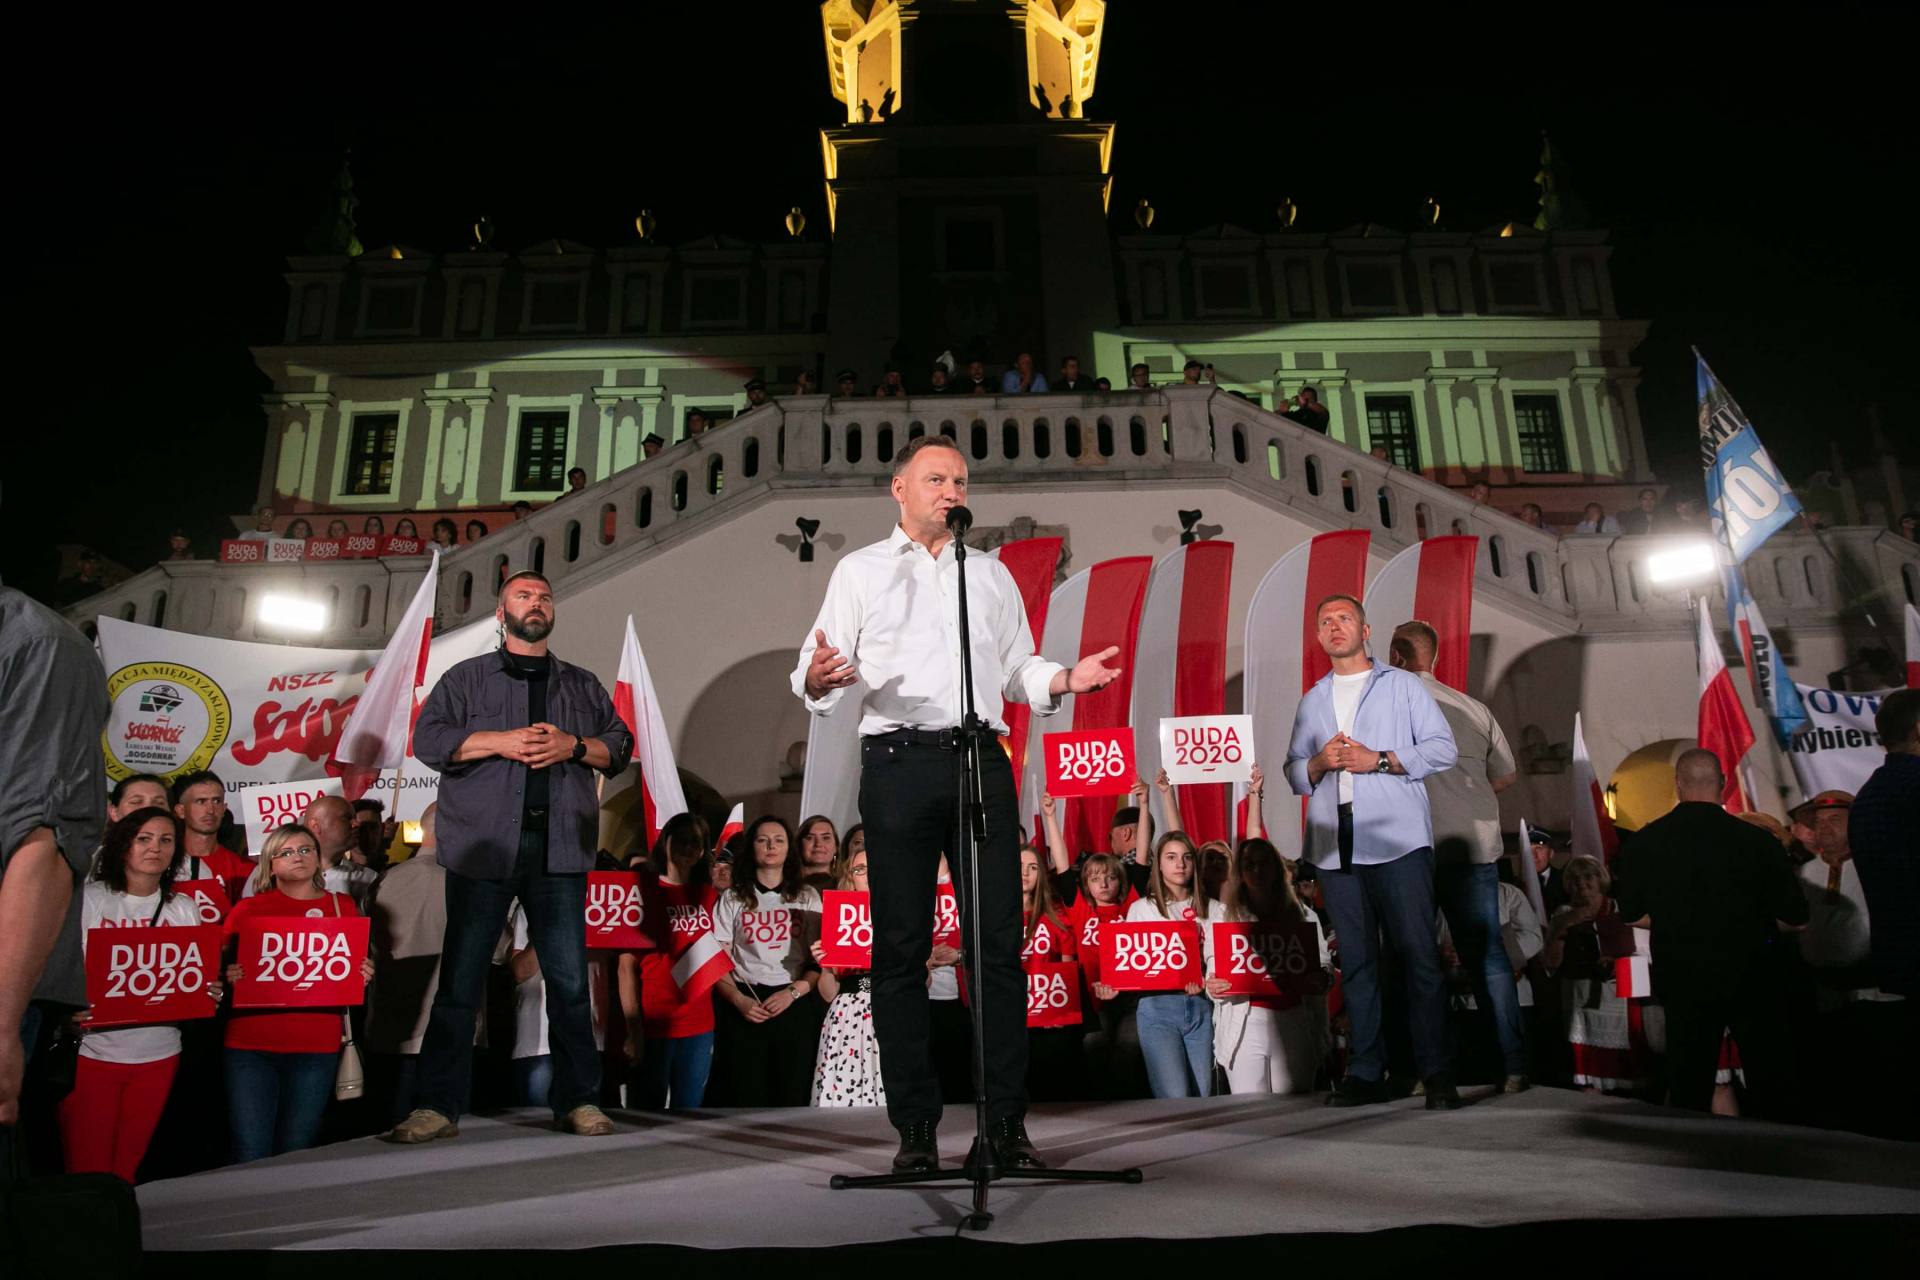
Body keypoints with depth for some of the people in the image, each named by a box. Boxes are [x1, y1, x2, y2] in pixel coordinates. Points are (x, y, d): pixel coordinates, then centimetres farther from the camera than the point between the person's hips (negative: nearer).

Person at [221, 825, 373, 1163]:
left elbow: (357, 970, 17)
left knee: (295, 1154, 8)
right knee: (250, 1156, -2)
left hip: (317, 1049, 1)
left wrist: (364, 975, -4)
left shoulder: (343, 907, 10)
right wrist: (229, 978, -13)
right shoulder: (247, 910, 5)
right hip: (250, 1047, -1)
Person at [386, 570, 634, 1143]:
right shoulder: (466, 677, 14)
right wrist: (500, 741, -10)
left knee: (569, 978, 1)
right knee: (460, 978, -1)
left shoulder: (583, 684, 19)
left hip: (559, 848, 1)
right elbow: (428, 740, 2)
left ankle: (579, 1100, 9)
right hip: (482, 847, -1)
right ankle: (437, 1106, 7)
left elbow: (620, 747, 14)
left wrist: (573, 746, -5)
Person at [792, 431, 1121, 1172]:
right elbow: (817, 672, 4)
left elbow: (1017, 671, 19)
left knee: (999, 942, 0)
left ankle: (1007, 1123, 8)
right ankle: (916, 1127, 9)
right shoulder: (862, 571, 12)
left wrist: (1066, 678, -1)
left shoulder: (991, 574, 21)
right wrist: (819, 677, -20)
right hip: (900, 761, -2)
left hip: (982, 760, 3)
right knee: (901, 947, 0)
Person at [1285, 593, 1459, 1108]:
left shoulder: (1402, 685, 10)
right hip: (1335, 847, 4)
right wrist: (1319, 763, -3)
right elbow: (1294, 772, 19)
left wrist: (1380, 760, -9)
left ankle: (1435, 1071, 0)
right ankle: (1366, 1073, 10)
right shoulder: (1311, 702, 21)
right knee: (1355, 961, 5)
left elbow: (1443, 748, 2)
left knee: (1418, 956, -6)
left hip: (1398, 840, -3)